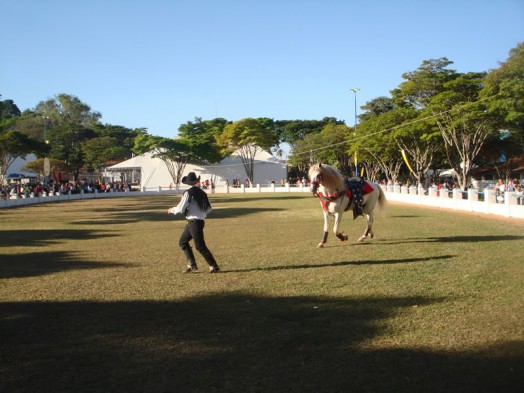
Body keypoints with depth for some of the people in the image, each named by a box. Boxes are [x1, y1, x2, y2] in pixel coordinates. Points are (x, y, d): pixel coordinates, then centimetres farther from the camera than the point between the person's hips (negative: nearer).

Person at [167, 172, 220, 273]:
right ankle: (191, 264, 15)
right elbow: (209, 209, 11)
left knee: (200, 247, -2)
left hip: (194, 222, -8)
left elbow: (180, 209, -14)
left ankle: (214, 266, 1)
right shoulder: (202, 193, 9)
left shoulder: (188, 193, -12)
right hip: (200, 221, 8)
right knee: (183, 242, 17)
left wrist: (171, 210, 5)